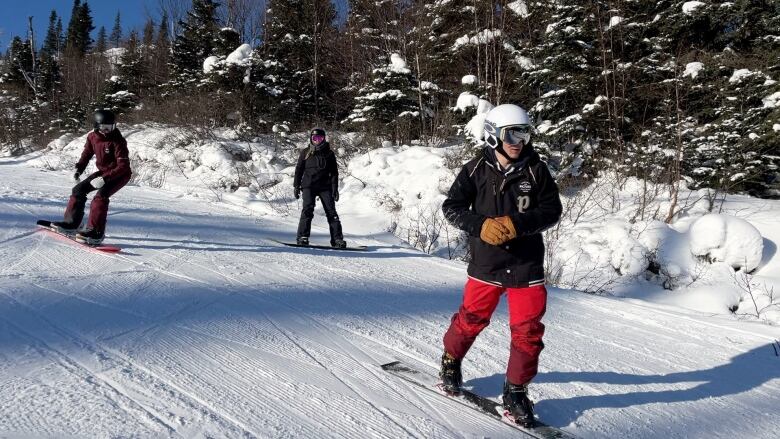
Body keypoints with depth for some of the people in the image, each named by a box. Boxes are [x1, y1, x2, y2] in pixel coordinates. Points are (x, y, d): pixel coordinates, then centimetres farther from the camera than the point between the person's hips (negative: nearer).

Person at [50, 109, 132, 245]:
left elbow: (123, 166, -27)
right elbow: (87, 153, 13)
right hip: (104, 171, 8)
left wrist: (104, 178, -32)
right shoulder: (92, 137, -4)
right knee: (79, 189, 3)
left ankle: (96, 233, -25)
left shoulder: (117, 141, -24)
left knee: (100, 196, -26)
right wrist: (79, 169, -3)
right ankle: (71, 223, 15)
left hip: (120, 174, -8)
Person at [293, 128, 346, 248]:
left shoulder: (329, 153, 9)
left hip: (325, 186, 1)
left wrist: (335, 188, 1)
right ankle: (302, 237, -10)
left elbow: (334, 172, 10)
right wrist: (296, 186, 5)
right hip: (308, 186, -1)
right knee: (308, 210, -14)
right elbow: (299, 170, 12)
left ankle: (337, 238, -4)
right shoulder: (305, 152, 8)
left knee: (331, 212, -5)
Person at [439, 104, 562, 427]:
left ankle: (516, 391, 18)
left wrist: (515, 225, -19)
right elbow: (452, 206, -4)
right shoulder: (477, 169, -5)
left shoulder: (536, 170, -4)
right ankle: (450, 362, 41)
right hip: (486, 261, 0)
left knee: (528, 329, 2)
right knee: (472, 318, 14)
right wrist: (481, 226, -20)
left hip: (527, 263, 1)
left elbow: (552, 210, -4)